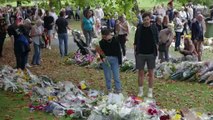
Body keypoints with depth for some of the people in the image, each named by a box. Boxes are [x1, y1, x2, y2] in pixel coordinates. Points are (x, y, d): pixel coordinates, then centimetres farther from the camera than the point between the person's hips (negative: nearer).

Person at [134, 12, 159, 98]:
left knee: (151, 73, 5)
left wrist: (156, 51, -2)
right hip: (140, 54, 1)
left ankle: (150, 91, 14)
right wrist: (135, 51, 1)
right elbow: (136, 42, 5)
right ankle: (140, 91, 17)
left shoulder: (154, 28, 0)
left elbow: (156, 41, 4)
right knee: (140, 73, 6)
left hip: (151, 54, 0)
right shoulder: (139, 29, 1)